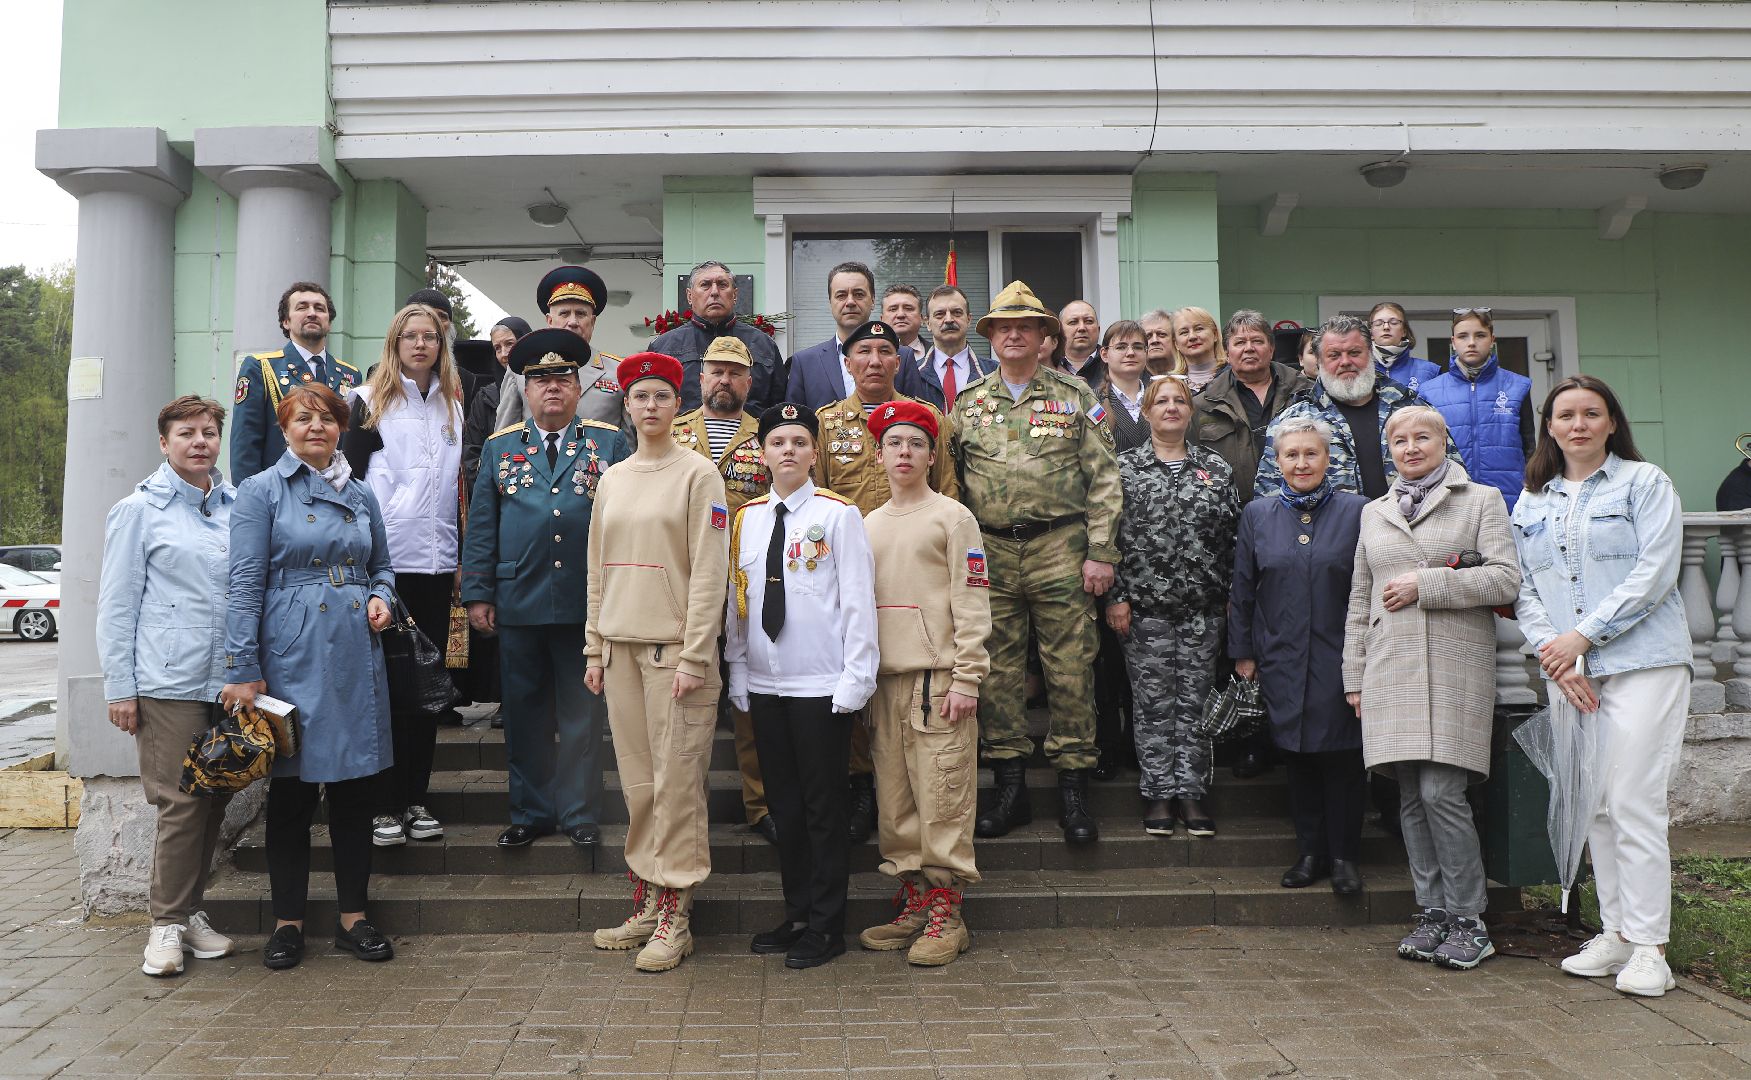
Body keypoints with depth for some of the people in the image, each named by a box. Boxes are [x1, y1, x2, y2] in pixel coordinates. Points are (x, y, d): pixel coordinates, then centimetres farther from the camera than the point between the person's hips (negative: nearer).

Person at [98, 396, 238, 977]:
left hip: (228, 681, 5)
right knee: (180, 802, -3)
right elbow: (117, 604, 0)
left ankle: (189, 908, 23)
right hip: (169, 683, -4)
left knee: (215, 799, 9)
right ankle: (168, 922, 10)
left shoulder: (237, 505, 11)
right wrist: (120, 687, -5)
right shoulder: (140, 509, 0)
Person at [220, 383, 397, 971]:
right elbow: (245, 584, -6)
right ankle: (288, 920, 16)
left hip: (356, 652, 4)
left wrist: (381, 598, 0)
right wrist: (244, 670, -11)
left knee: (358, 785, 7)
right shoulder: (261, 491, 0)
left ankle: (353, 915, 18)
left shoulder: (361, 495, 13)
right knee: (291, 789, 3)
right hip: (292, 653, -4)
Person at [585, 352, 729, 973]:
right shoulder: (612, 480, 14)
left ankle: (676, 917, 4)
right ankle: (647, 904, 18)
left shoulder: (697, 474, -3)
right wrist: (594, 648, 12)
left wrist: (694, 657, -13)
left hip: (676, 645, -5)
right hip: (621, 644, 5)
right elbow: (598, 571, 17)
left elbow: (709, 572, -8)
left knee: (676, 782, -4)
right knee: (637, 784, 8)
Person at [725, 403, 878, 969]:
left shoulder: (838, 514, -4)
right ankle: (797, 915, 26)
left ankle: (826, 927, 14)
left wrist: (855, 680, -11)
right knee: (783, 803, 13)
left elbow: (858, 600, -7)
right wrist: (738, 675, 11)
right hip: (763, 684, 5)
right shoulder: (746, 518, 10)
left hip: (822, 685, -5)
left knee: (823, 805, 2)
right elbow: (735, 599, 13)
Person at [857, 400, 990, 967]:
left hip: (937, 677, -5)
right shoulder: (867, 525, 17)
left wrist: (967, 680, -12)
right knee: (895, 798, 8)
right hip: (884, 680, 6)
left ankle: (947, 914, 4)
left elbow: (972, 603, -5)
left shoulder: (952, 517, 1)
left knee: (942, 798, -5)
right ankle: (914, 902, 18)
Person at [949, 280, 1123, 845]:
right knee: (998, 671, 5)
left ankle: (1073, 791, 9)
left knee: (1070, 668, -1)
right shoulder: (967, 403, 12)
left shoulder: (1075, 396, 6)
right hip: (990, 552, 2)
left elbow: (1104, 479, 2)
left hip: (1061, 548, -2)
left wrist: (1100, 553, -5)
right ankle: (1009, 788, 15)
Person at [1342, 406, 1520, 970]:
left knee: (1440, 791, -12)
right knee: (1412, 797, 4)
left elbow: (1506, 579, -3)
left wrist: (1426, 584, -9)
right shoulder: (1374, 512, 20)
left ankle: (1469, 920, 1)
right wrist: (1354, 675, 14)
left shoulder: (1482, 500, 9)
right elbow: (1359, 600, 20)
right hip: (1392, 668, 4)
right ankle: (1433, 912, 14)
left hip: (1456, 666, -4)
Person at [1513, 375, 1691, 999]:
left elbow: (1653, 575, -8)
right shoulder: (1531, 502, 15)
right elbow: (1524, 589, 10)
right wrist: (1551, 652, -6)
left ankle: (1648, 947, 0)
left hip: (1641, 662, -4)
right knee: (1594, 806, 8)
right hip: (1566, 672, 5)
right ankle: (1615, 932, 17)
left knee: (1633, 803, -8)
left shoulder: (1644, 484, 2)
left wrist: (1582, 636, -13)